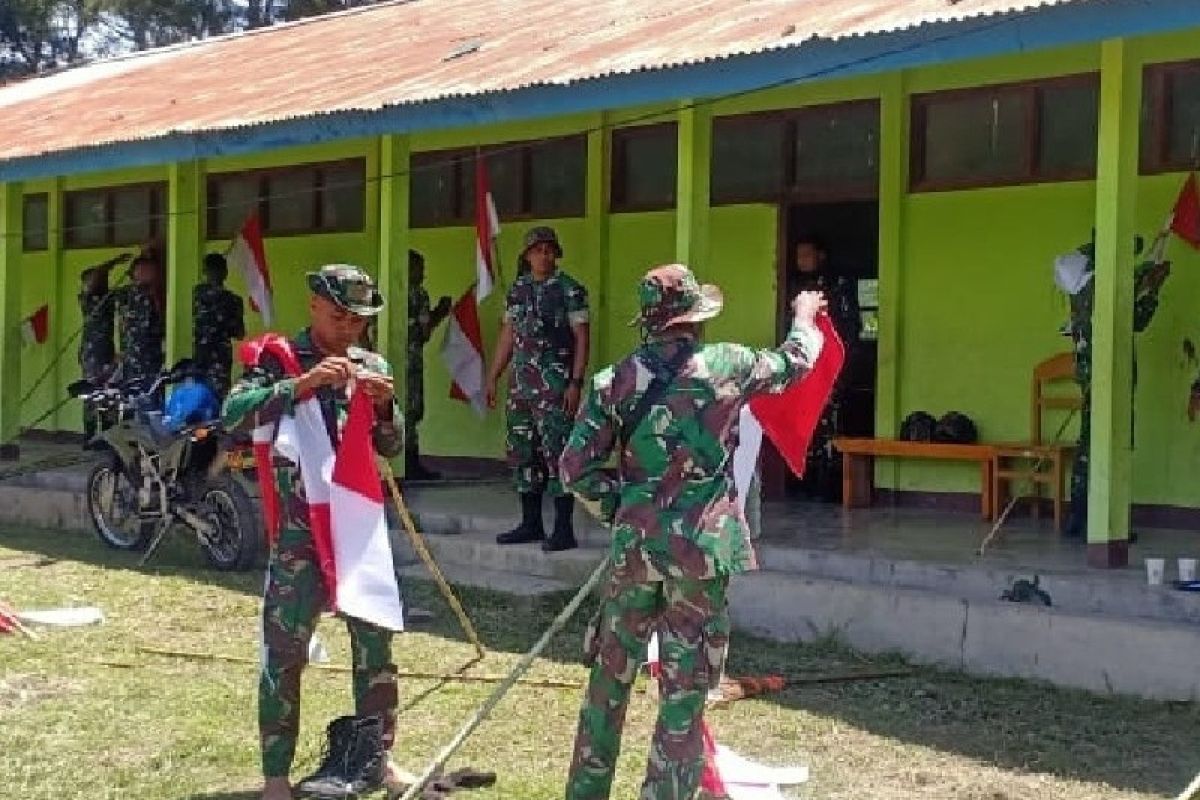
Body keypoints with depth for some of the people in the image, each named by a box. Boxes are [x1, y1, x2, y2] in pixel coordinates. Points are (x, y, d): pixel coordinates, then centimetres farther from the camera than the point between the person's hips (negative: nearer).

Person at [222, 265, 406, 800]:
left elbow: (391, 448, 11)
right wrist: (303, 384, -26)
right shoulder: (281, 359, -1)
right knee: (284, 651, -2)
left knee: (376, 644, 9)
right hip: (299, 528, -4)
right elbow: (233, 415, -17)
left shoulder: (372, 365, 10)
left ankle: (373, 756, 24)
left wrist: (385, 406, -9)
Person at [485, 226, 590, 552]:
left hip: (555, 386, -7)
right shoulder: (518, 290, 13)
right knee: (523, 454, 10)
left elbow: (581, 338, -7)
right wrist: (492, 378, 14)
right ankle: (531, 524, 20)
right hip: (521, 384, 7)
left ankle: (564, 530, -5)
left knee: (557, 454, -8)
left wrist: (576, 383, -15)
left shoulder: (570, 290, -4)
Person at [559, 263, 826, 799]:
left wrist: (618, 509, 12)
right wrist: (805, 317, 37)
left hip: (635, 544, 3)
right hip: (703, 548, -2)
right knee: (685, 690, 4)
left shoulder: (617, 379, 0)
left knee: (611, 676, 16)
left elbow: (575, 467, -2)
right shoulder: (727, 365, -3)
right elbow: (794, 363, 18)